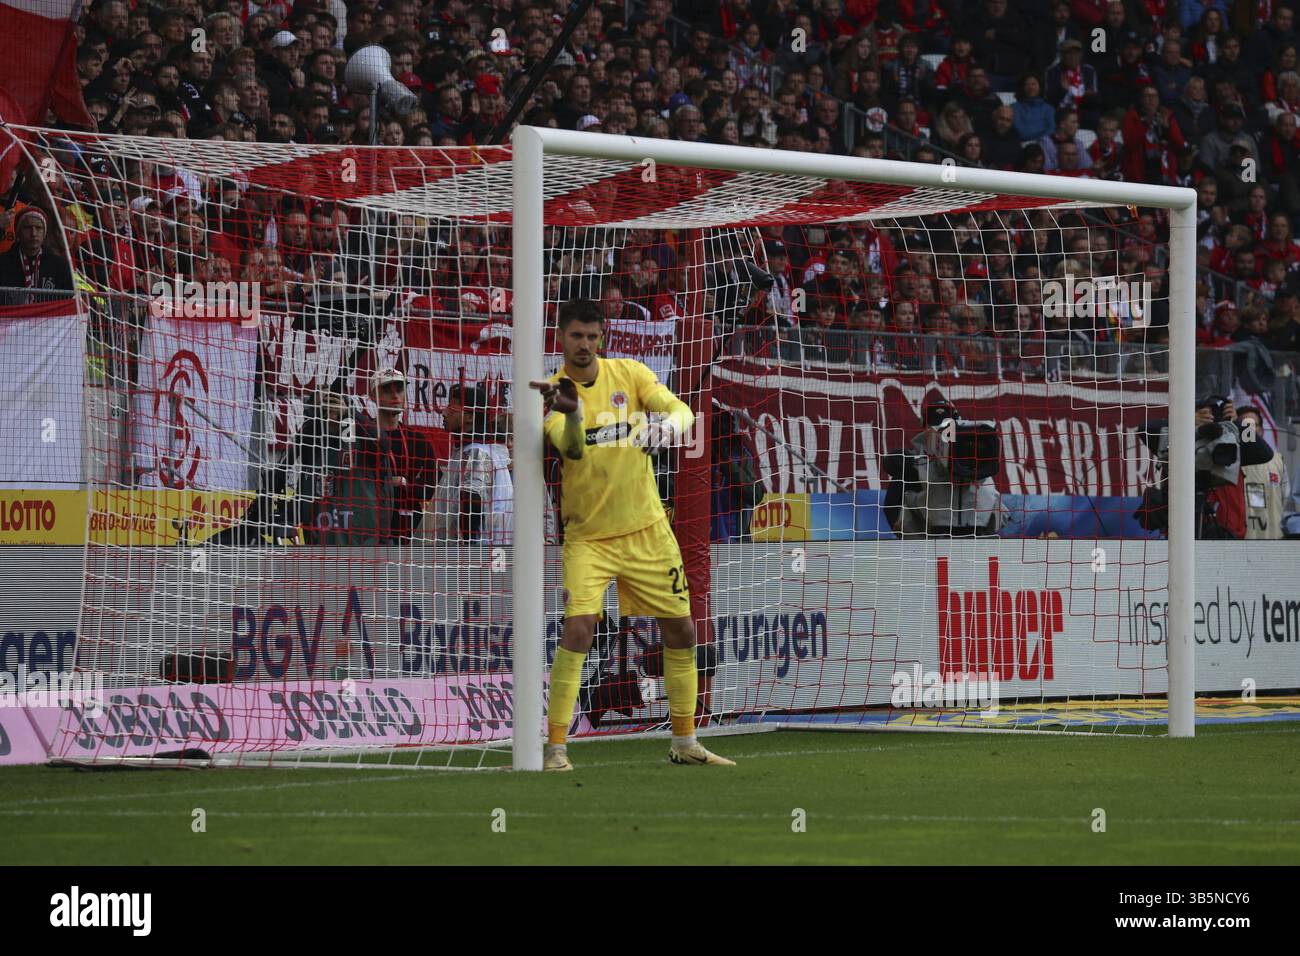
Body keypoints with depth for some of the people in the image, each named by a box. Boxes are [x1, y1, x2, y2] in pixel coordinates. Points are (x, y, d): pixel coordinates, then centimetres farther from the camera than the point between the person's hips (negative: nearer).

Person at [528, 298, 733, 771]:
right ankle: (555, 747, -14)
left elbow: (679, 409, -13)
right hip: (587, 534, -3)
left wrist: (669, 425, -36)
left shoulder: (628, 372, -1)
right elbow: (572, 448, -26)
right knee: (578, 629, -21)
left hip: (647, 530, 3)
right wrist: (571, 412, -47)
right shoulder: (553, 391, -9)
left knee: (681, 630, 8)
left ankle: (685, 742, 24)